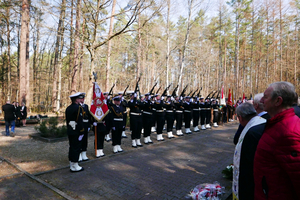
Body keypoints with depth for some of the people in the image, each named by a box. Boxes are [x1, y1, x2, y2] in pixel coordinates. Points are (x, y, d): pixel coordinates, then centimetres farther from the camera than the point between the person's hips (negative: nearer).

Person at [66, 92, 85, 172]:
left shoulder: (68, 108, 11)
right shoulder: (78, 108, -16)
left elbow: (67, 120, 15)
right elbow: (80, 121, -20)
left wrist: (69, 129, 21)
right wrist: (81, 132, -15)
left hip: (70, 131, 8)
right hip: (76, 132, -8)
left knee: (71, 148, 14)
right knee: (76, 148, -1)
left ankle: (72, 165, 23)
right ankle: (75, 166, 7)